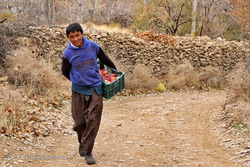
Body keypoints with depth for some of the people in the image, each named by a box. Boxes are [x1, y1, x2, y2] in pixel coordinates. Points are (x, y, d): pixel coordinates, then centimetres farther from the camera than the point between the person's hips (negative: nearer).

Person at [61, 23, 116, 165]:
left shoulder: (93, 46, -1)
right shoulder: (68, 53, -4)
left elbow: (105, 60, 15)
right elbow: (65, 72, 11)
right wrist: (77, 81, 7)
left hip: (95, 89, 0)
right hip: (78, 91, 0)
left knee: (93, 120, -6)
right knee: (79, 121, 0)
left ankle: (88, 151, 2)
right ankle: (82, 143, 31)